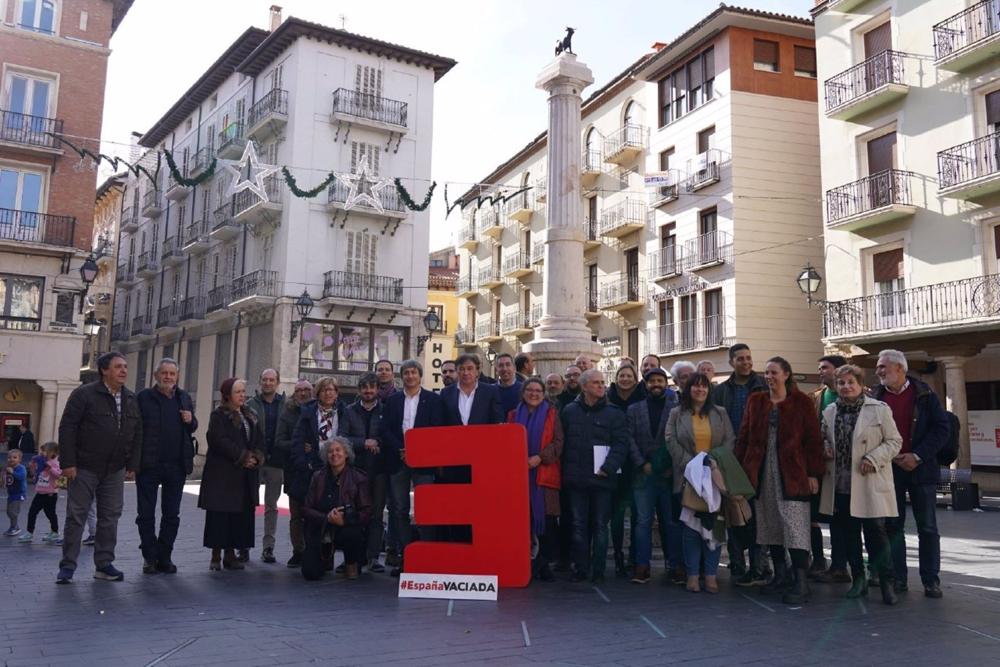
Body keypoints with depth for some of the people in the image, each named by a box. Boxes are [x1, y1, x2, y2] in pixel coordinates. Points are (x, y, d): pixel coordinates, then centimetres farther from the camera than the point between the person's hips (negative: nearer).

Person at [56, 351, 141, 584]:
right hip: (84, 468, -5)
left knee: (110, 517, 7)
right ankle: (67, 566, 11)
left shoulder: (131, 399, 8)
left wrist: (132, 465, 7)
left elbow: (137, 434, 11)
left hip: (115, 470, 5)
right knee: (76, 516, 2)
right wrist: (68, 463, -16)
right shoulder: (84, 394, -9)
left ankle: (104, 564, 16)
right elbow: (67, 429, -12)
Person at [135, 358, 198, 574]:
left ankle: (164, 557, 21)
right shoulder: (143, 397, -3)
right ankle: (150, 557, 17)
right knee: (146, 515, 5)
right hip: (148, 465, -3)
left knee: (172, 515, 10)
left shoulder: (184, 398, 10)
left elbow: (193, 429, 20)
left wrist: (190, 421, -4)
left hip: (176, 466, 4)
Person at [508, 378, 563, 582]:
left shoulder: (552, 414, 9)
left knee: (547, 519, -5)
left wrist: (540, 458, -13)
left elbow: (558, 442, 0)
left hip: (545, 474, -1)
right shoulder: (514, 415, 16)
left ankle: (544, 564, 5)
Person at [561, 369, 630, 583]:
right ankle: (580, 569, 16)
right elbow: (562, 443, 8)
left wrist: (608, 468, -14)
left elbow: (621, 444, -4)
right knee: (579, 526, 7)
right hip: (576, 479, 2)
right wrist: (565, 471, 1)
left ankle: (598, 570, 13)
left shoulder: (614, 413, 2)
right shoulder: (569, 411, 7)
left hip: (602, 478, -1)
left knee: (600, 525, 4)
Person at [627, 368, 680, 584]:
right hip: (644, 474, 1)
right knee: (643, 521, 0)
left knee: (671, 521, 5)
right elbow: (630, 439, 4)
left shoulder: (676, 409, 5)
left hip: (669, 474, -1)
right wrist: (642, 463, -6)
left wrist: (673, 467, -7)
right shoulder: (634, 410, 10)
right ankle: (642, 566, 3)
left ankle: (674, 565, 14)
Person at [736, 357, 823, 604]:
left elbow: (813, 439, -2)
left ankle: (800, 583, -5)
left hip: (792, 473, -4)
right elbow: (744, 436, 8)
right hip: (762, 472, 4)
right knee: (770, 525, 8)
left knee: (795, 526, -8)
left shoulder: (801, 402, 0)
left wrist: (814, 473, -8)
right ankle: (781, 575, 20)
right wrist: (740, 468, 2)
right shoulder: (756, 401, 10)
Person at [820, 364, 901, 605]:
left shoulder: (879, 409, -4)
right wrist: (825, 448, 1)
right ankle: (858, 578, 25)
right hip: (840, 484, 5)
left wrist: (874, 459, -15)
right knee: (848, 533, 11)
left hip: (870, 484, -4)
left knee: (875, 532, -4)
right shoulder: (830, 411, 10)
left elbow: (894, 441, -2)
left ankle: (887, 582, 8)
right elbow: (824, 439, 23)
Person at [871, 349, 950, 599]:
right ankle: (897, 578, 13)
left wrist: (918, 456, -12)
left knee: (927, 527, 4)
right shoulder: (876, 397, 4)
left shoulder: (924, 395, -2)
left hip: (920, 468, -2)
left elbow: (942, 428, -4)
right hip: (889, 469, 2)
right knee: (892, 526, 6)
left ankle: (931, 580, 12)